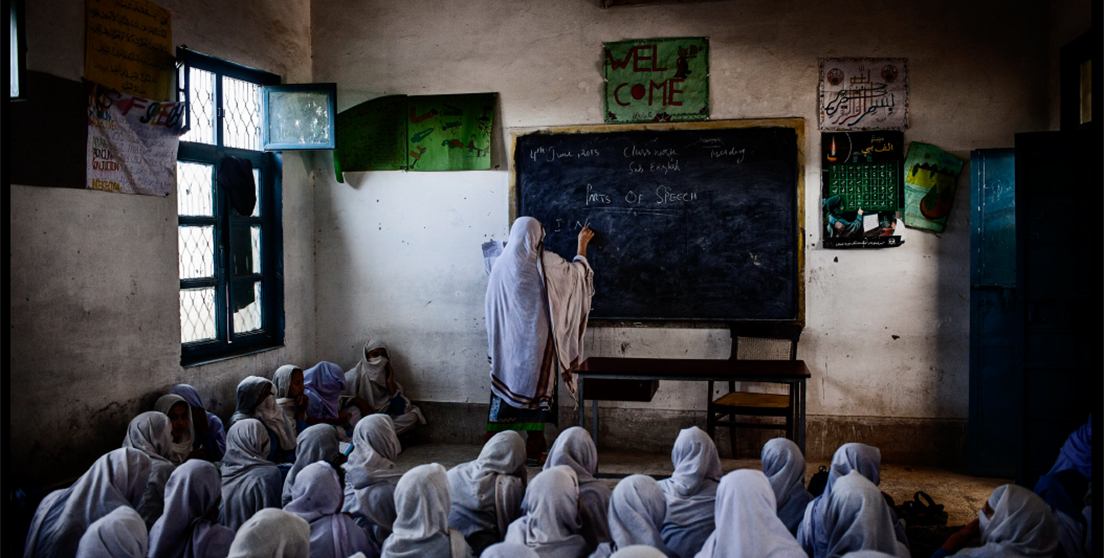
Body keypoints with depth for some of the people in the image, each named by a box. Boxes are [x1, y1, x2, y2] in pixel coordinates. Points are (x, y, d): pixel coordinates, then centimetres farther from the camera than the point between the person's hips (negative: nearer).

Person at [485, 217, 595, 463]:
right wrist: (582, 244, 28)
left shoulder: (500, 265, -1)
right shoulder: (546, 264, -8)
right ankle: (534, 451, 9)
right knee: (537, 389, 5)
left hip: (507, 343, 3)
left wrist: (495, 347, 17)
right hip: (537, 341, -2)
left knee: (505, 389, 9)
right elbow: (576, 272, 11)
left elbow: (493, 307, 7)